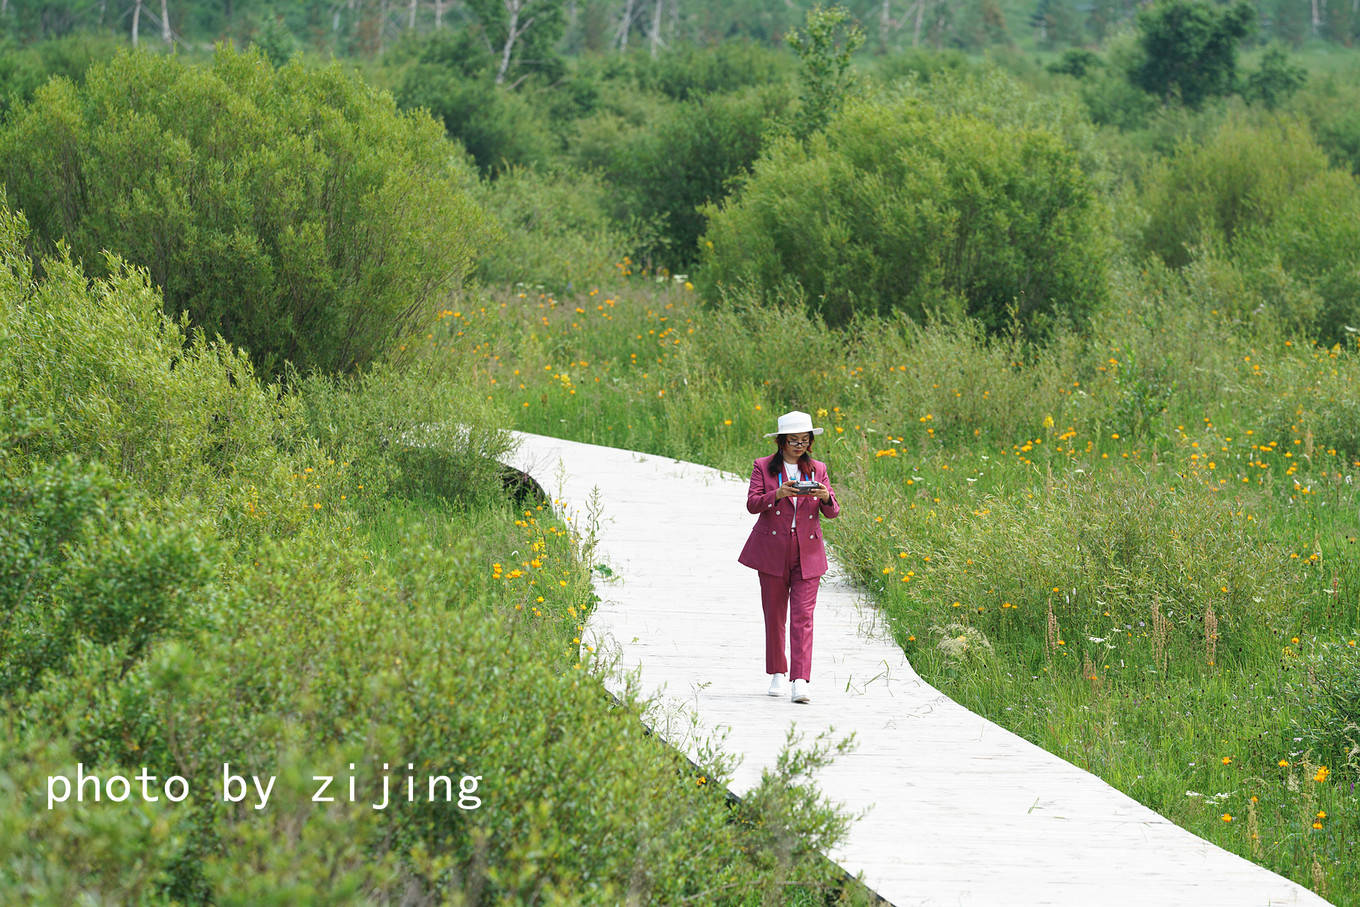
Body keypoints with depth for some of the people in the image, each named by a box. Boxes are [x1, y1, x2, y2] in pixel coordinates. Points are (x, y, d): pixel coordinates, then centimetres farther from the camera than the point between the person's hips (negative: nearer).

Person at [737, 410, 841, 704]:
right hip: (772, 552, 0)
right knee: (774, 615, 7)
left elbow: (832, 513, 5)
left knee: (803, 615, -9)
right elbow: (752, 503, -7)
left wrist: (827, 498, -18)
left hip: (808, 554, 0)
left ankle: (801, 682, -16)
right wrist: (777, 494, -24)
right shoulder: (763, 467, 4)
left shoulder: (817, 469, 9)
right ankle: (777, 674, 23)